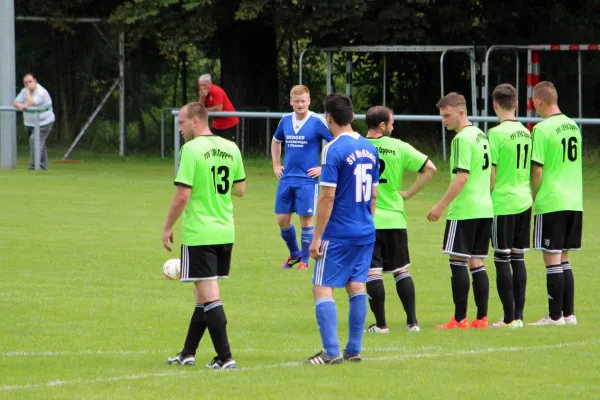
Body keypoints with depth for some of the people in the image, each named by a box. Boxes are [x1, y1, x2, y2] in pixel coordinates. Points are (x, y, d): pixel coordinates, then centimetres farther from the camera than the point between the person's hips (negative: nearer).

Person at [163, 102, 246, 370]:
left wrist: (167, 228, -6)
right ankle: (188, 353, 24)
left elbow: (182, 196, -17)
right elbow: (240, 190, 15)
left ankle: (225, 357, -8)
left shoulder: (191, 150, -14)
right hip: (226, 233, 7)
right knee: (203, 294, 16)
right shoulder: (230, 148, 7)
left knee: (209, 296, -5)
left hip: (198, 234, -7)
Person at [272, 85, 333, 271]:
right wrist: (276, 165, 17)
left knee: (305, 219, -3)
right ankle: (294, 254, 27)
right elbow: (275, 141, 27)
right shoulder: (285, 121, 6)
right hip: (286, 178, 5)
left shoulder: (317, 122, -10)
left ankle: (304, 260, 9)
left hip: (307, 179, -5)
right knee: (282, 219, 6)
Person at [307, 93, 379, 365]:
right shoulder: (369, 148, 9)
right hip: (365, 231, 7)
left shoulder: (334, 149, -14)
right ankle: (354, 349, 15)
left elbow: (328, 197, -16)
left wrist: (316, 237, -12)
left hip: (338, 233, -7)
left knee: (322, 289, -3)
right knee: (356, 287, 13)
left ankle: (332, 352, -9)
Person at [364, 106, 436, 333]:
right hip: (394, 219, 2)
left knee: (372, 272, 0)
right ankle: (412, 321, 13)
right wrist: (409, 193, 6)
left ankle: (381, 323, -2)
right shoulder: (399, 148, -1)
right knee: (401, 271, 14)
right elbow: (429, 168, -1)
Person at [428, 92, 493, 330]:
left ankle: (460, 319, -6)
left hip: (464, 211, -9)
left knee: (458, 261, -5)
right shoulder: (481, 136, 14)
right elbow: (490, 173, 20)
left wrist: (441, 206, -15)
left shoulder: (462, 139, -13)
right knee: (477, 263, 10)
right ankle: (482, 318, 7)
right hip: (485, 209, 9)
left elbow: (461, 177, -19)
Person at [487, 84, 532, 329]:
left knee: (502, 260, -2)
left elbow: (491, 173, -12)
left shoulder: (497, 133, -12)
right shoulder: (526, 132, 8)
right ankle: (518, 315, 10)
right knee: (518, 258, 10)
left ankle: (509, 317, -3)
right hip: (524, 201, 7)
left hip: (502, 204, -7)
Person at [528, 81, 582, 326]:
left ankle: (555, 316, -1)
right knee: (563, 260, 14)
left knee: (552, 259, -2)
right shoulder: (573, 126, 10)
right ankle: (569, 314, 14)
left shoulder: (542, 129, -13)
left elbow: (537, 170, -13)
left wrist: (533, 197, 2)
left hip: (550, 203, -7)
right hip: (574, 202, 7)